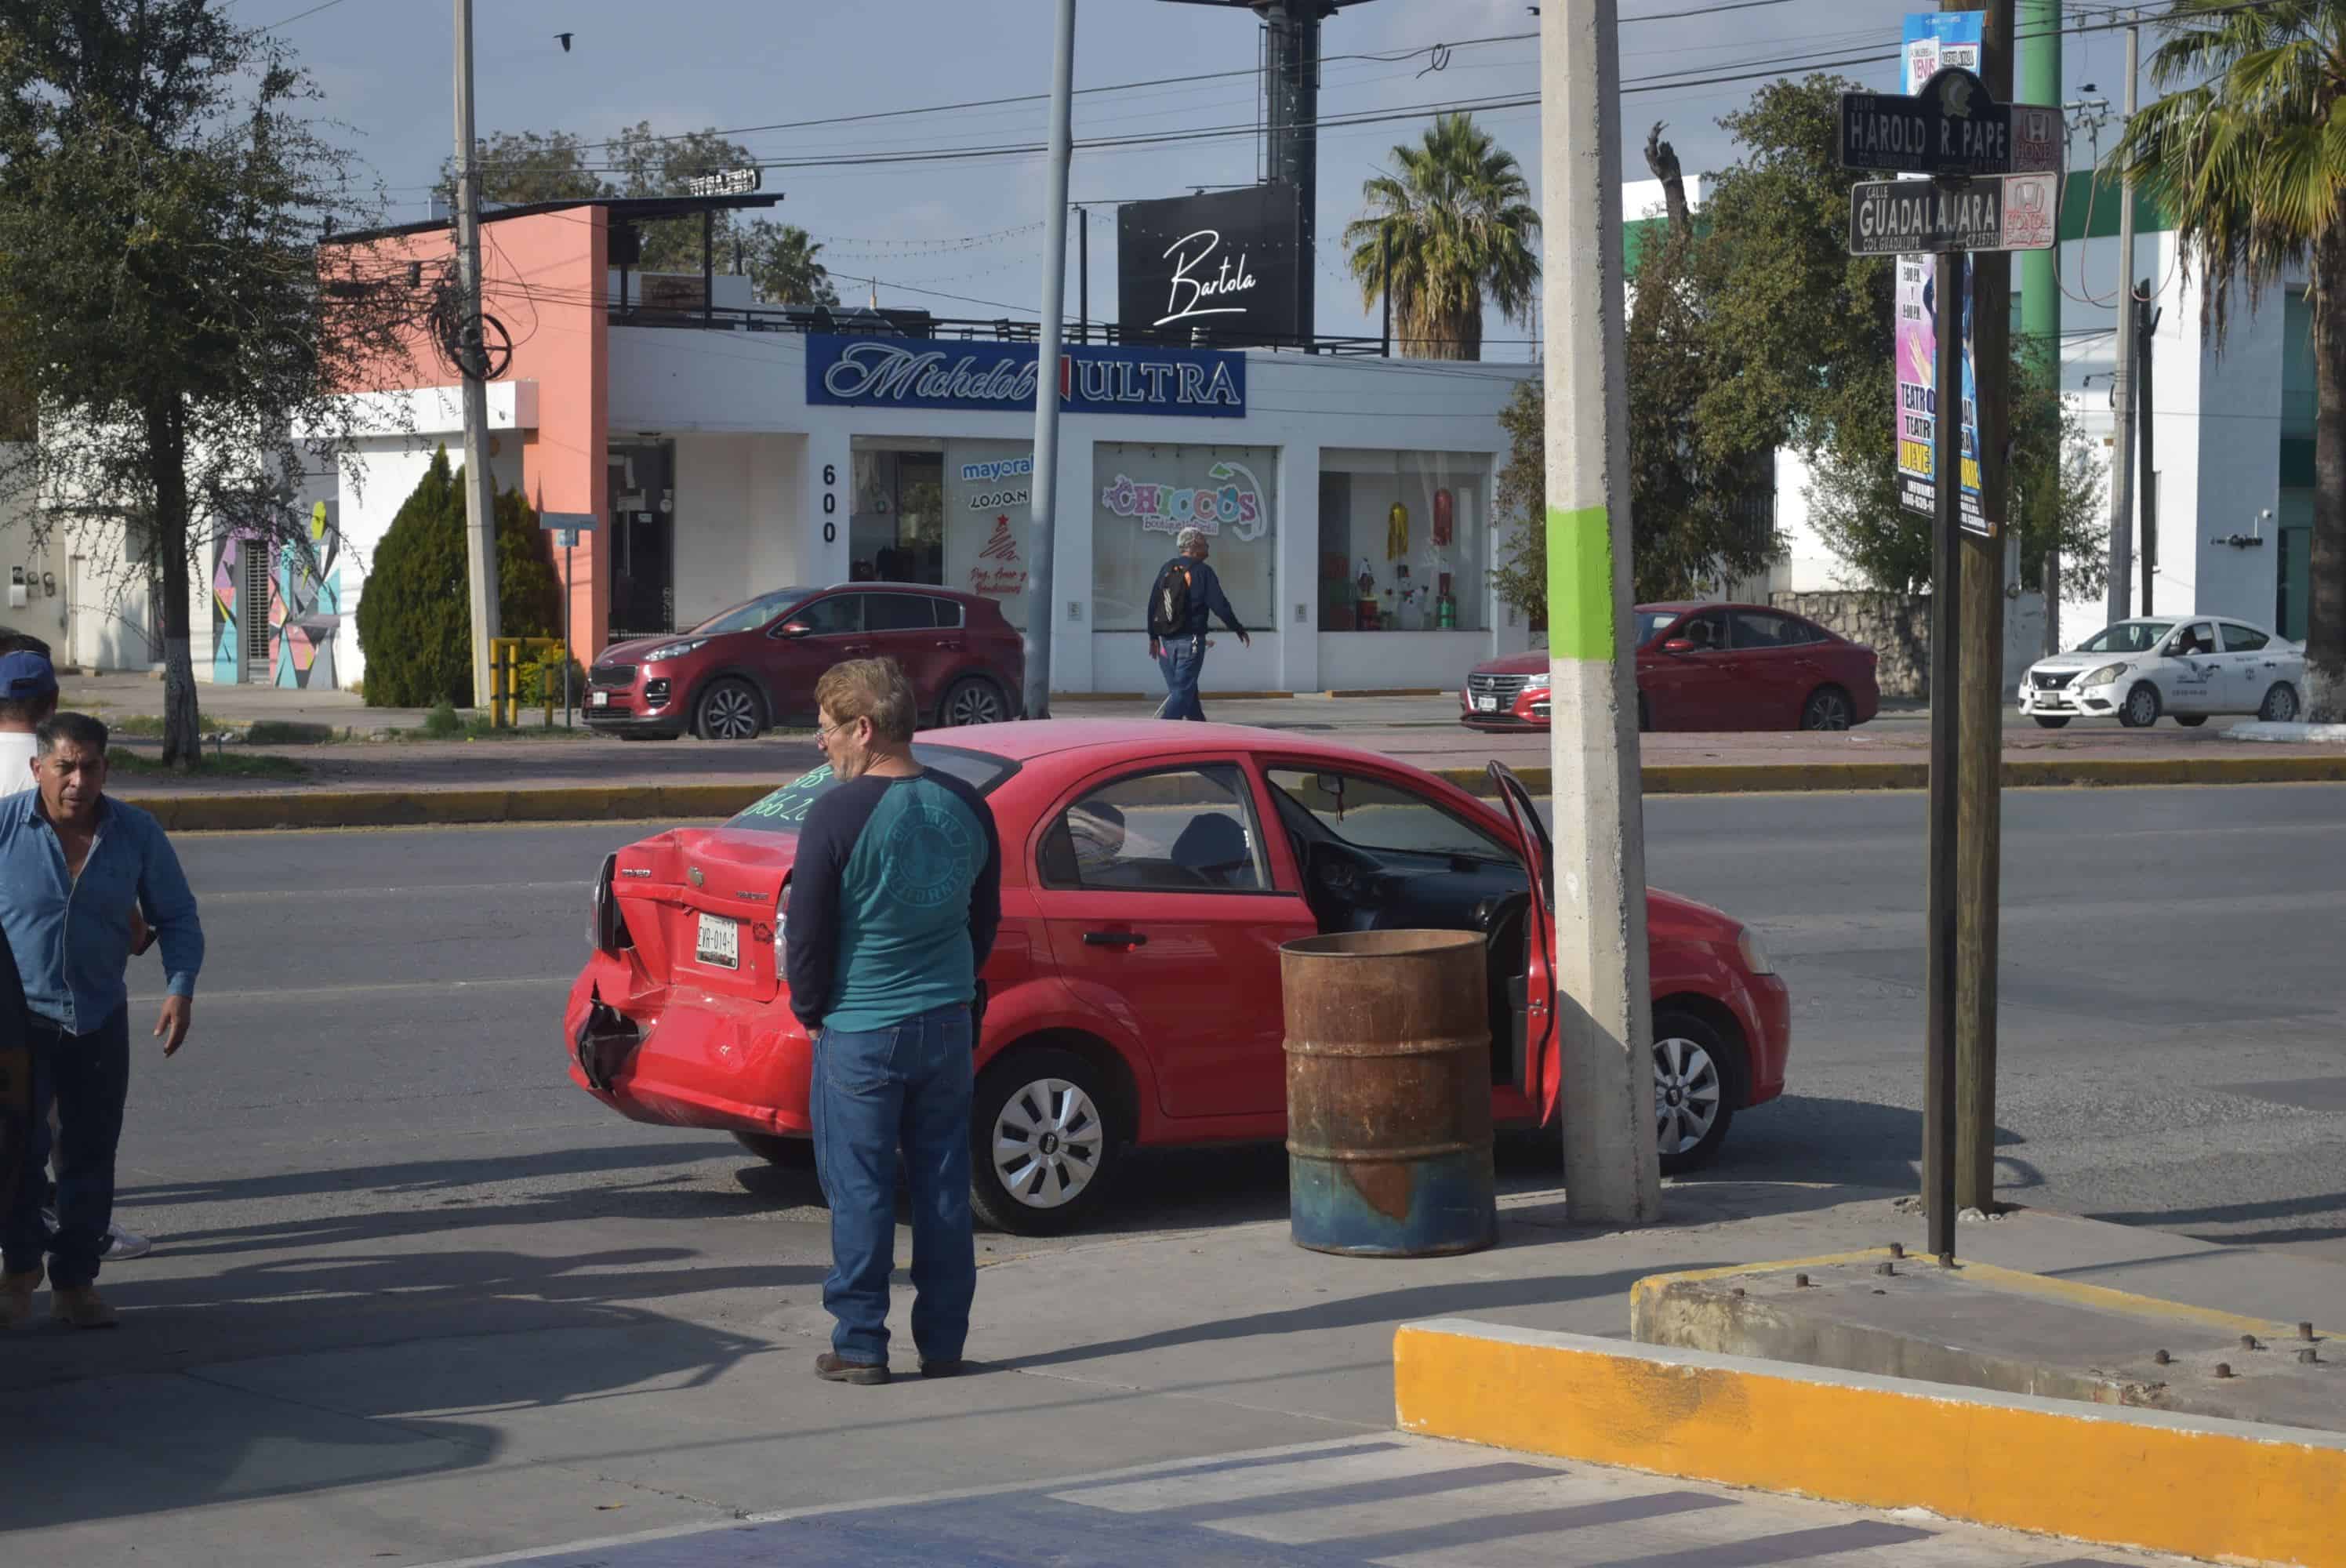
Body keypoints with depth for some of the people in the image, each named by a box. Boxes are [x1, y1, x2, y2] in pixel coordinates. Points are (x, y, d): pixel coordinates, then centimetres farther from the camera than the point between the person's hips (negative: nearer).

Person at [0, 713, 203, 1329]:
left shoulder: (137, 833, -3)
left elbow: (177, 918, 6)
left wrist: (180, 990, -9)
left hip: (100, 1020, 3)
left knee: (89, 1155, 7)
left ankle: (75, 1282, 19)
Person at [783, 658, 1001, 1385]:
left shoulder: (840, 815, -16)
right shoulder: (966, 807, 2)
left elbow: (806, 931, -11)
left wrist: (812, 1011, 4)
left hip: (860, 1031, -5)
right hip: (948, 1021, 5)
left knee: (860, 1190, 3)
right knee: (943, 1185, 11)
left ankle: (860, 1345, 8)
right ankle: (943, 1342, 16)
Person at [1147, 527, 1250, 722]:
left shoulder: (1167, 569, 8)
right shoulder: (1202, 572, -9)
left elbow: (1153, 604, 10)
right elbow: (1219, 605, -10)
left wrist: (1154, 637, 17)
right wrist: (1239, 630, 2)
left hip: (1167, 641, 6)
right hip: (1191, 640, -6)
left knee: (1184, 690, 16)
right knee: (1183, 691, -6)